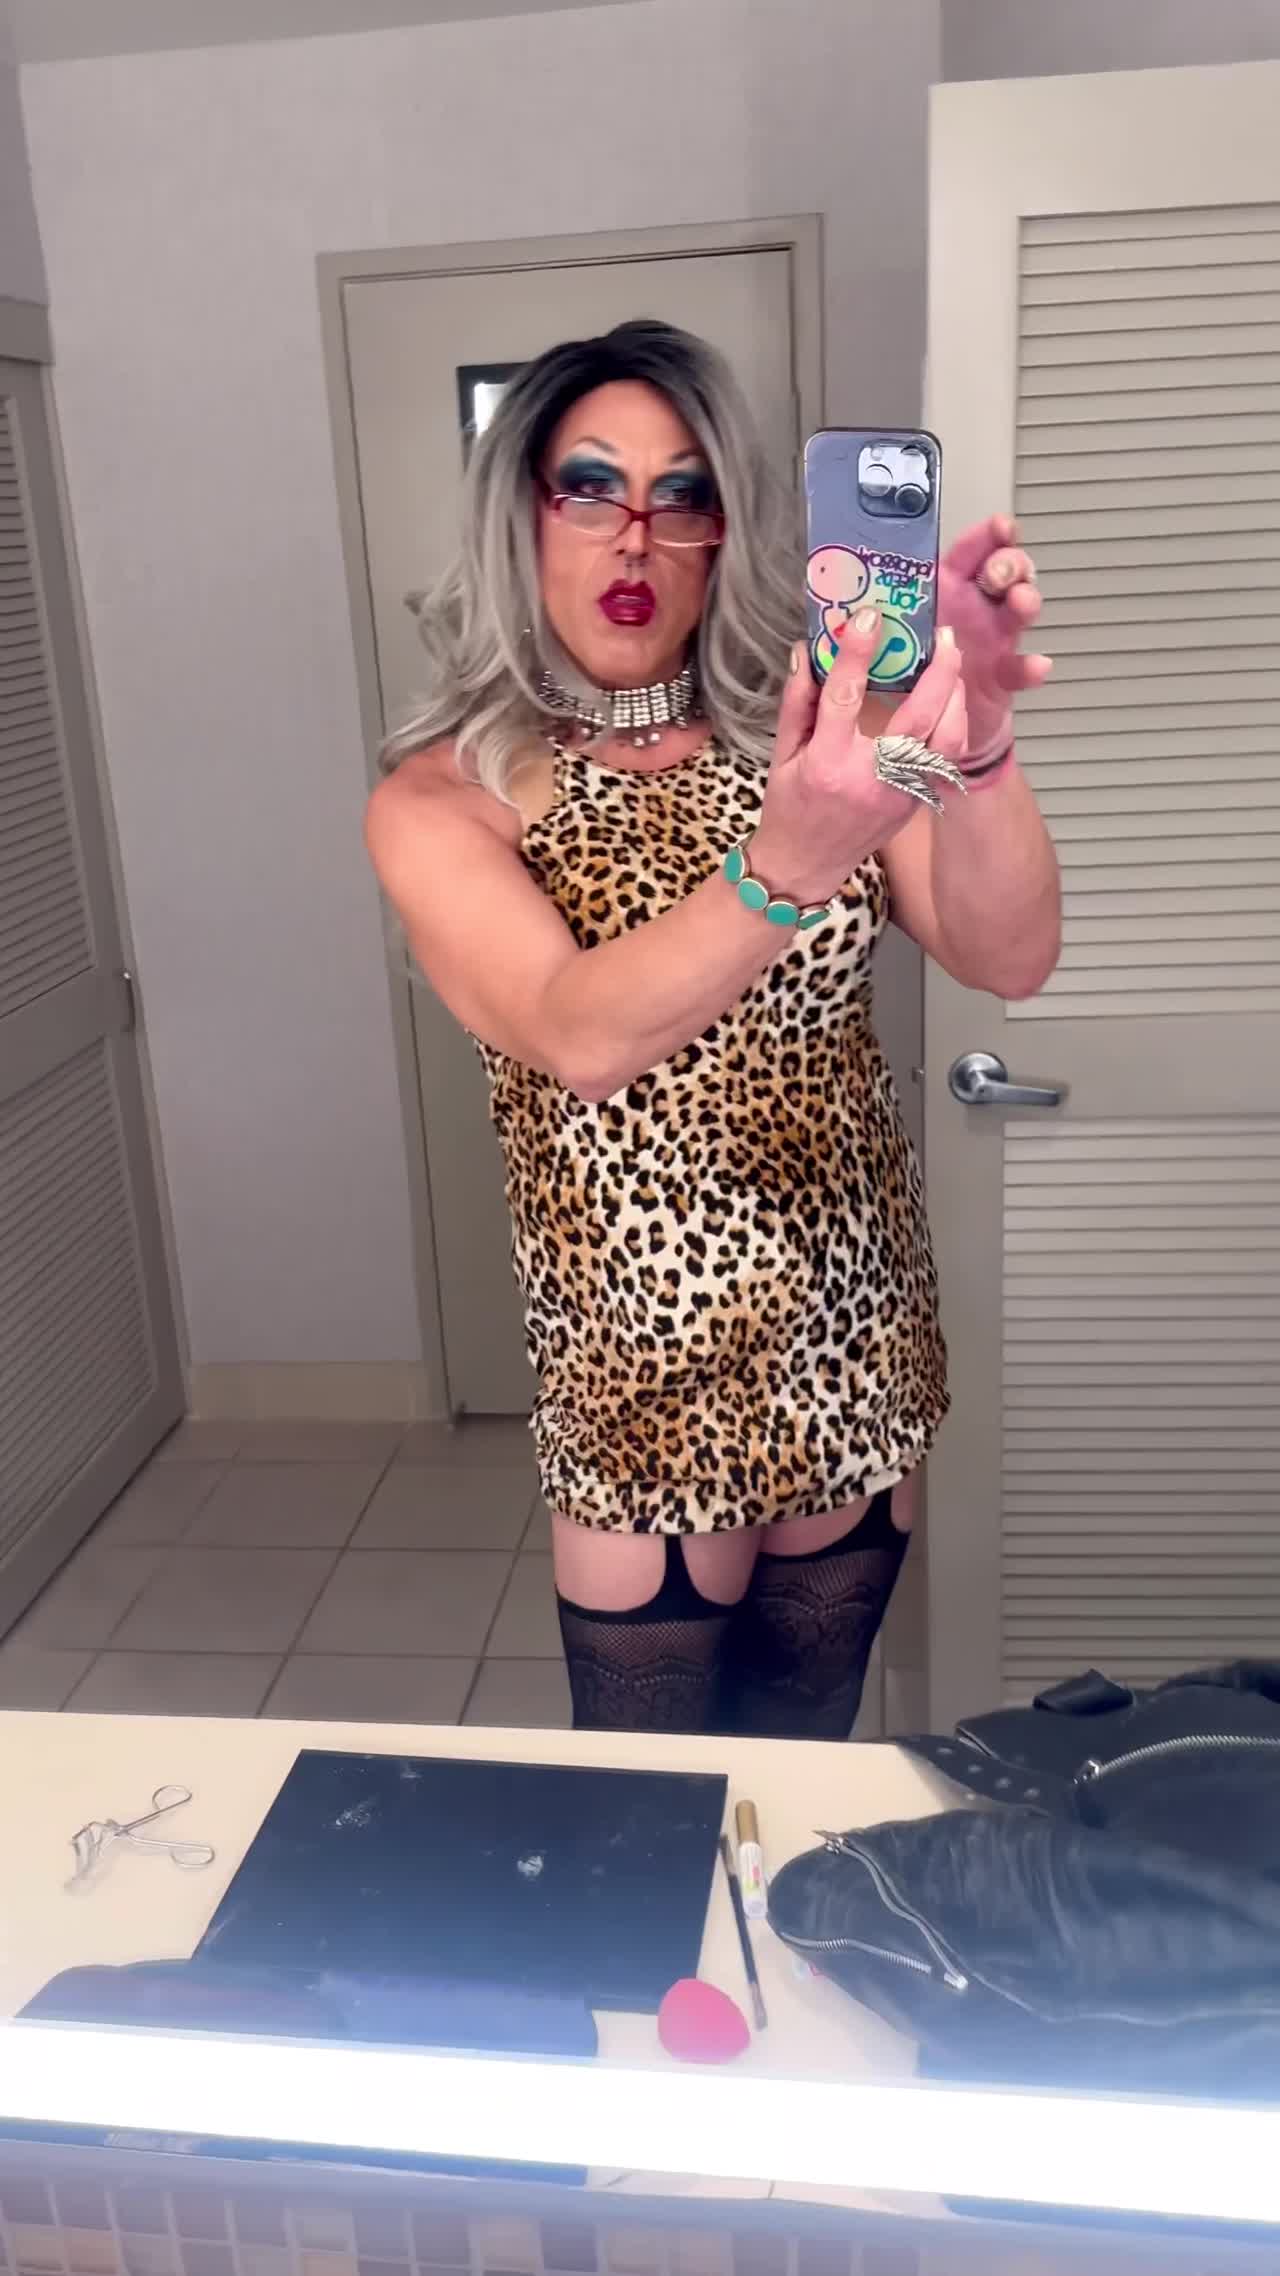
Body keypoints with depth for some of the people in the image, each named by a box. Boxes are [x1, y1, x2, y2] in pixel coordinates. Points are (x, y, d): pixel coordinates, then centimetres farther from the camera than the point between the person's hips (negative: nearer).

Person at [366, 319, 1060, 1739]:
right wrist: (783, 867, -43)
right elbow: (577, 1034, -26)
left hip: (857, 1356, 3)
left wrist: (974, 741, -30)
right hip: (642, 1382, -3)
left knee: (807, 1769, 19)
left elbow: (1010, 959, -12)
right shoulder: (443, 799, -9)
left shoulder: (803, 735, 0)